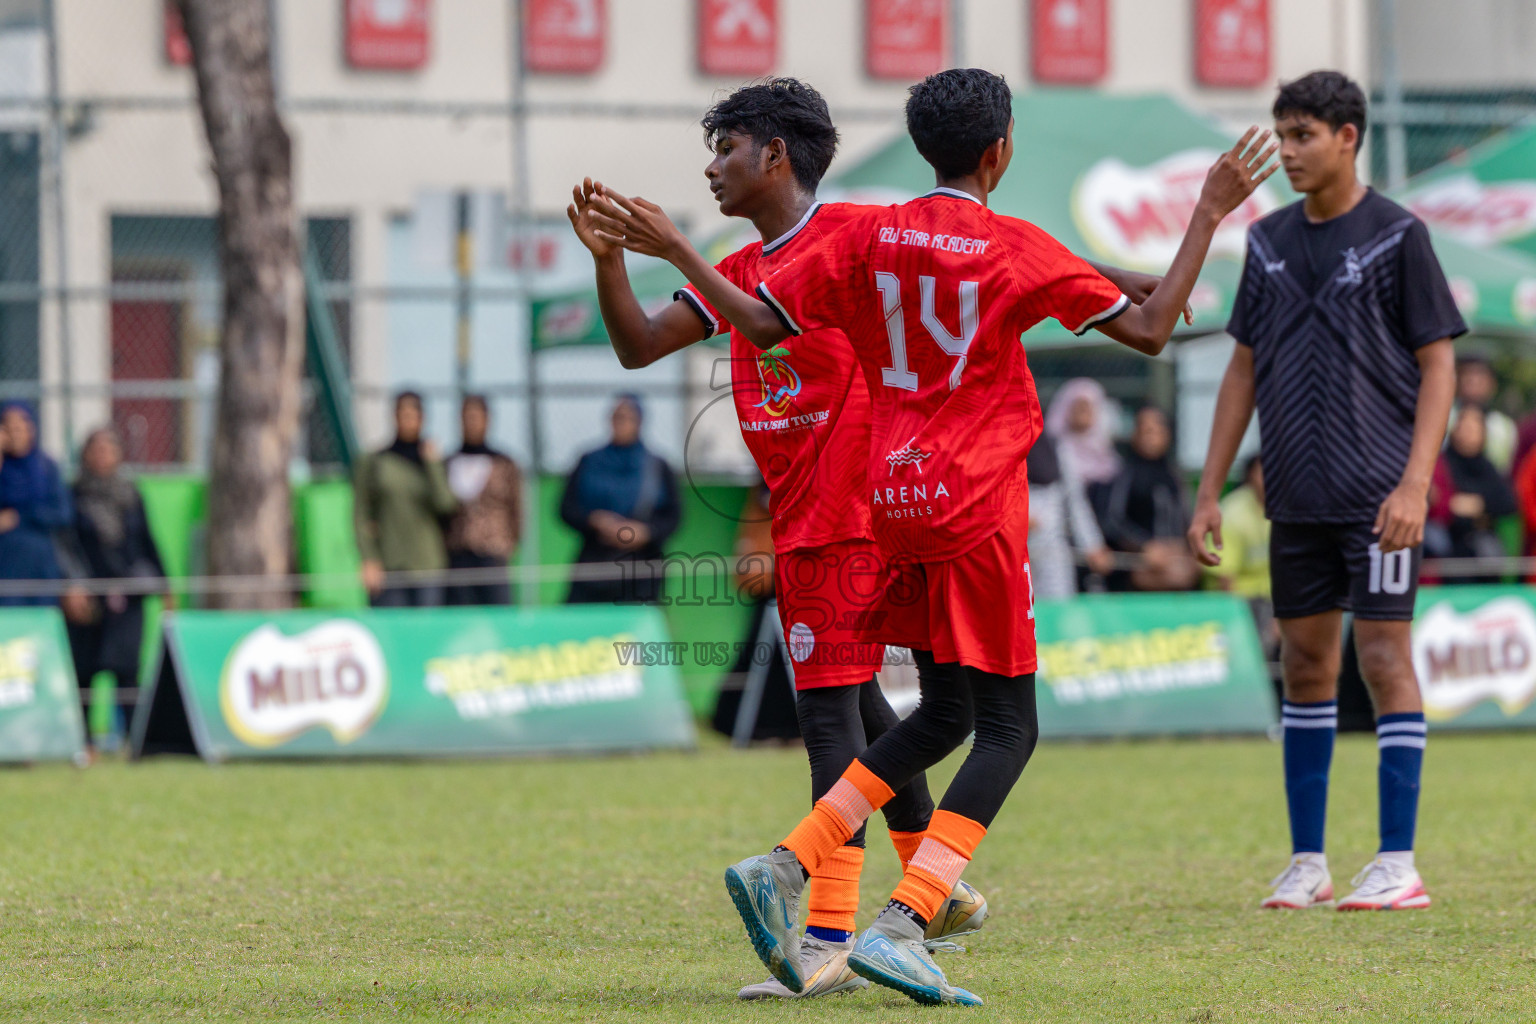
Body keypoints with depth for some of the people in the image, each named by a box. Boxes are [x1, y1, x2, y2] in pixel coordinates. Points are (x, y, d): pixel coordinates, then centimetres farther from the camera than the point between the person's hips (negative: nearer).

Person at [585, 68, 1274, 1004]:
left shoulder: (865, 237, 4)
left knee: (944, 715, 18)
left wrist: (677, 254, 17)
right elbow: (1149, 329, -6)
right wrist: (1212, 212, 0)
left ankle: (783, 871, 6)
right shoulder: (1016, 250, -8)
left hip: (898, 503, 6)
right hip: (976, 505, -6)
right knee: (1008, 727, -2)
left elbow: (761, 323, 5)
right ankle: (900, 928, -16)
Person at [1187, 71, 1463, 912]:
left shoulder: (1397, 236, -4)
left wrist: (1414, 482, -15)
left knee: (1384, 658, -7)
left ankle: (1398, 865, -4)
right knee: (1306, 665, 8)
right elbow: (1243, 370, 16)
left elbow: (1438, 366, -5)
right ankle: (1307, 861, 14)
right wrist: (1208, 492, 12)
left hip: (1378, 492, -5)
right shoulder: (1269, 242, 11)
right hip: (1297, 496, 5)